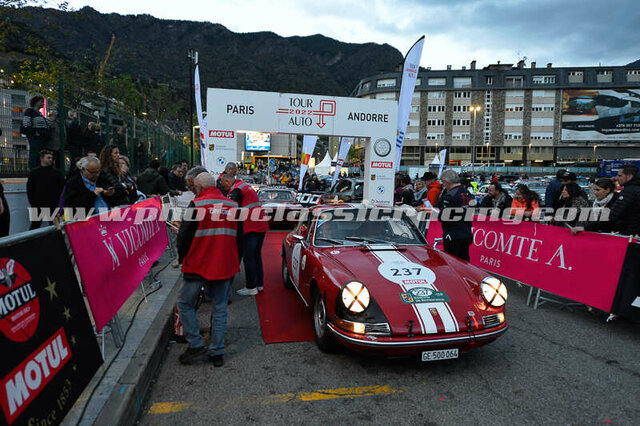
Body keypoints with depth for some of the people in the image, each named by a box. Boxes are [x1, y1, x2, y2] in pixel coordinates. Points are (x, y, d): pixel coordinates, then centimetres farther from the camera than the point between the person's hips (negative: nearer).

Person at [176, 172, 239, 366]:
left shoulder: (197, 205, -9)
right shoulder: (233, 206, 6)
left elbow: (184, 236, -6)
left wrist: (182, 259, 10)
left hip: (198, 265, -4)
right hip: (226, 266, 4)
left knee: (185, 303, 15)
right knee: (219, 308, 12)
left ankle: (196, 345, 13)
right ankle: (217, 353, 17)